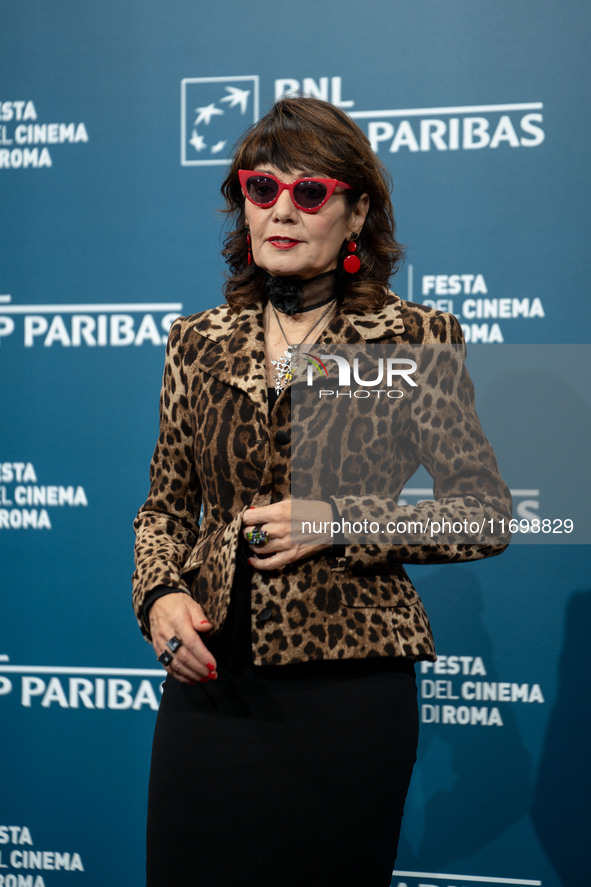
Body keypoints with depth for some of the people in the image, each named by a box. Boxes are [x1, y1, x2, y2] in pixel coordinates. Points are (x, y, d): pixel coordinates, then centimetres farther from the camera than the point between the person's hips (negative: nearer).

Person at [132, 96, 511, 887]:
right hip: (208, 680, 3)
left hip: (347, 683, -3)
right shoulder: (199, 342, 9)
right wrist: (160, 596, -4)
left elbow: (485, 511, 1)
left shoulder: (416, 339, -1)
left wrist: (341, 521, -11)